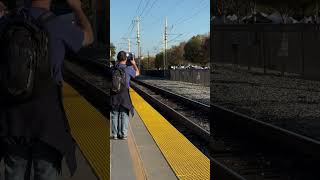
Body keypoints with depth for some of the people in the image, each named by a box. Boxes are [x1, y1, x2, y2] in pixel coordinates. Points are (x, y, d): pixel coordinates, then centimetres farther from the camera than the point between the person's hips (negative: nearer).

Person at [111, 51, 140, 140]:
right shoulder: (128, 69, -6)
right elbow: (137, 73, 13)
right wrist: (134, 64, 31)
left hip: (114, 94, 2)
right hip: (124, 93, -2)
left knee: (114, 115, 9)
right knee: (124, 115, 7)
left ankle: (115, 134, 11)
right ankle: (123, 134, 7)